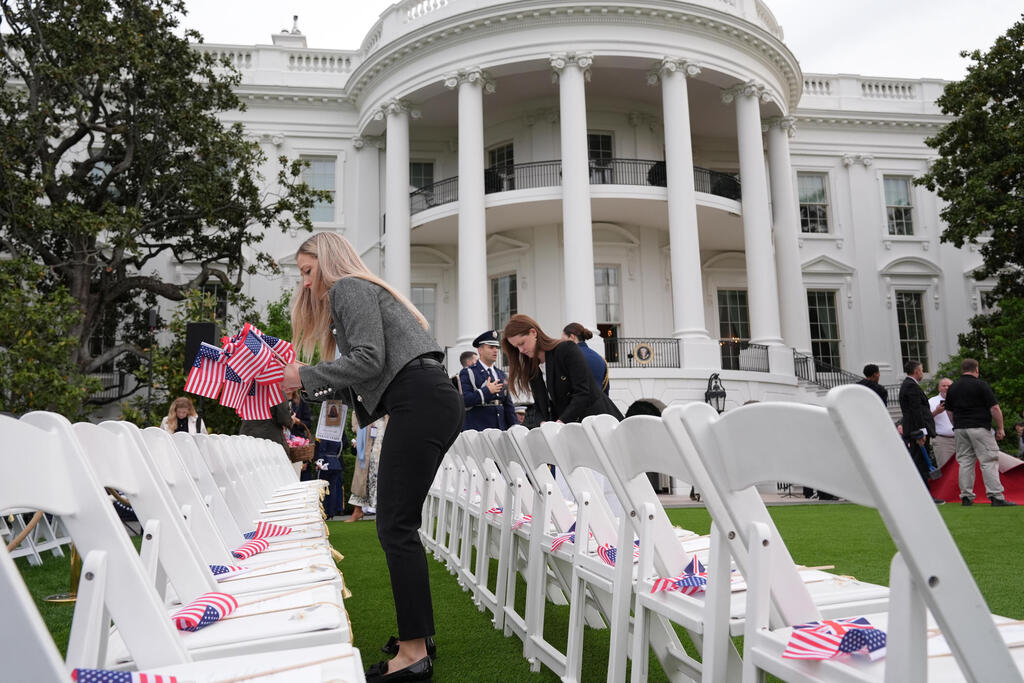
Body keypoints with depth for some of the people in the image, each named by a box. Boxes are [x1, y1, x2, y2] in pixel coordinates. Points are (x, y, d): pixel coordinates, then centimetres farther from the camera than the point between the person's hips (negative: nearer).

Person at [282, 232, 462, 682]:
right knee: (398, 524, 12)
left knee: (395, 526, -10)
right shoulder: (361, 292, 32)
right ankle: (416, 634, 19)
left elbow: (369, 358, -12)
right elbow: (364, 379, 26)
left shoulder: (348, 287, 3)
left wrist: (307, 376, -3)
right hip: (435, 402, 10)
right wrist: (305, 386, 24)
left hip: (419, 401, -10)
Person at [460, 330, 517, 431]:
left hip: (501, 429, 5)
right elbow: (464, 400, -14)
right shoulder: (467, 373, -1)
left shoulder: (502, 375, 17)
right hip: (476, 430, -5)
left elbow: (508, 405, 18)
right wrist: (487, 391, -13)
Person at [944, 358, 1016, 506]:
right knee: (989, 462, -3)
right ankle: (996, 497, -6)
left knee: (965, 462, 8)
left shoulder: (952, 388, 10)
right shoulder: (981, 385, -7)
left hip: (960, 429, 5)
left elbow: (950, 412, 15)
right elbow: (994, 408, -10)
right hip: (979, 428, -5)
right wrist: (1000, 428, -2)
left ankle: (966, 497, 10)